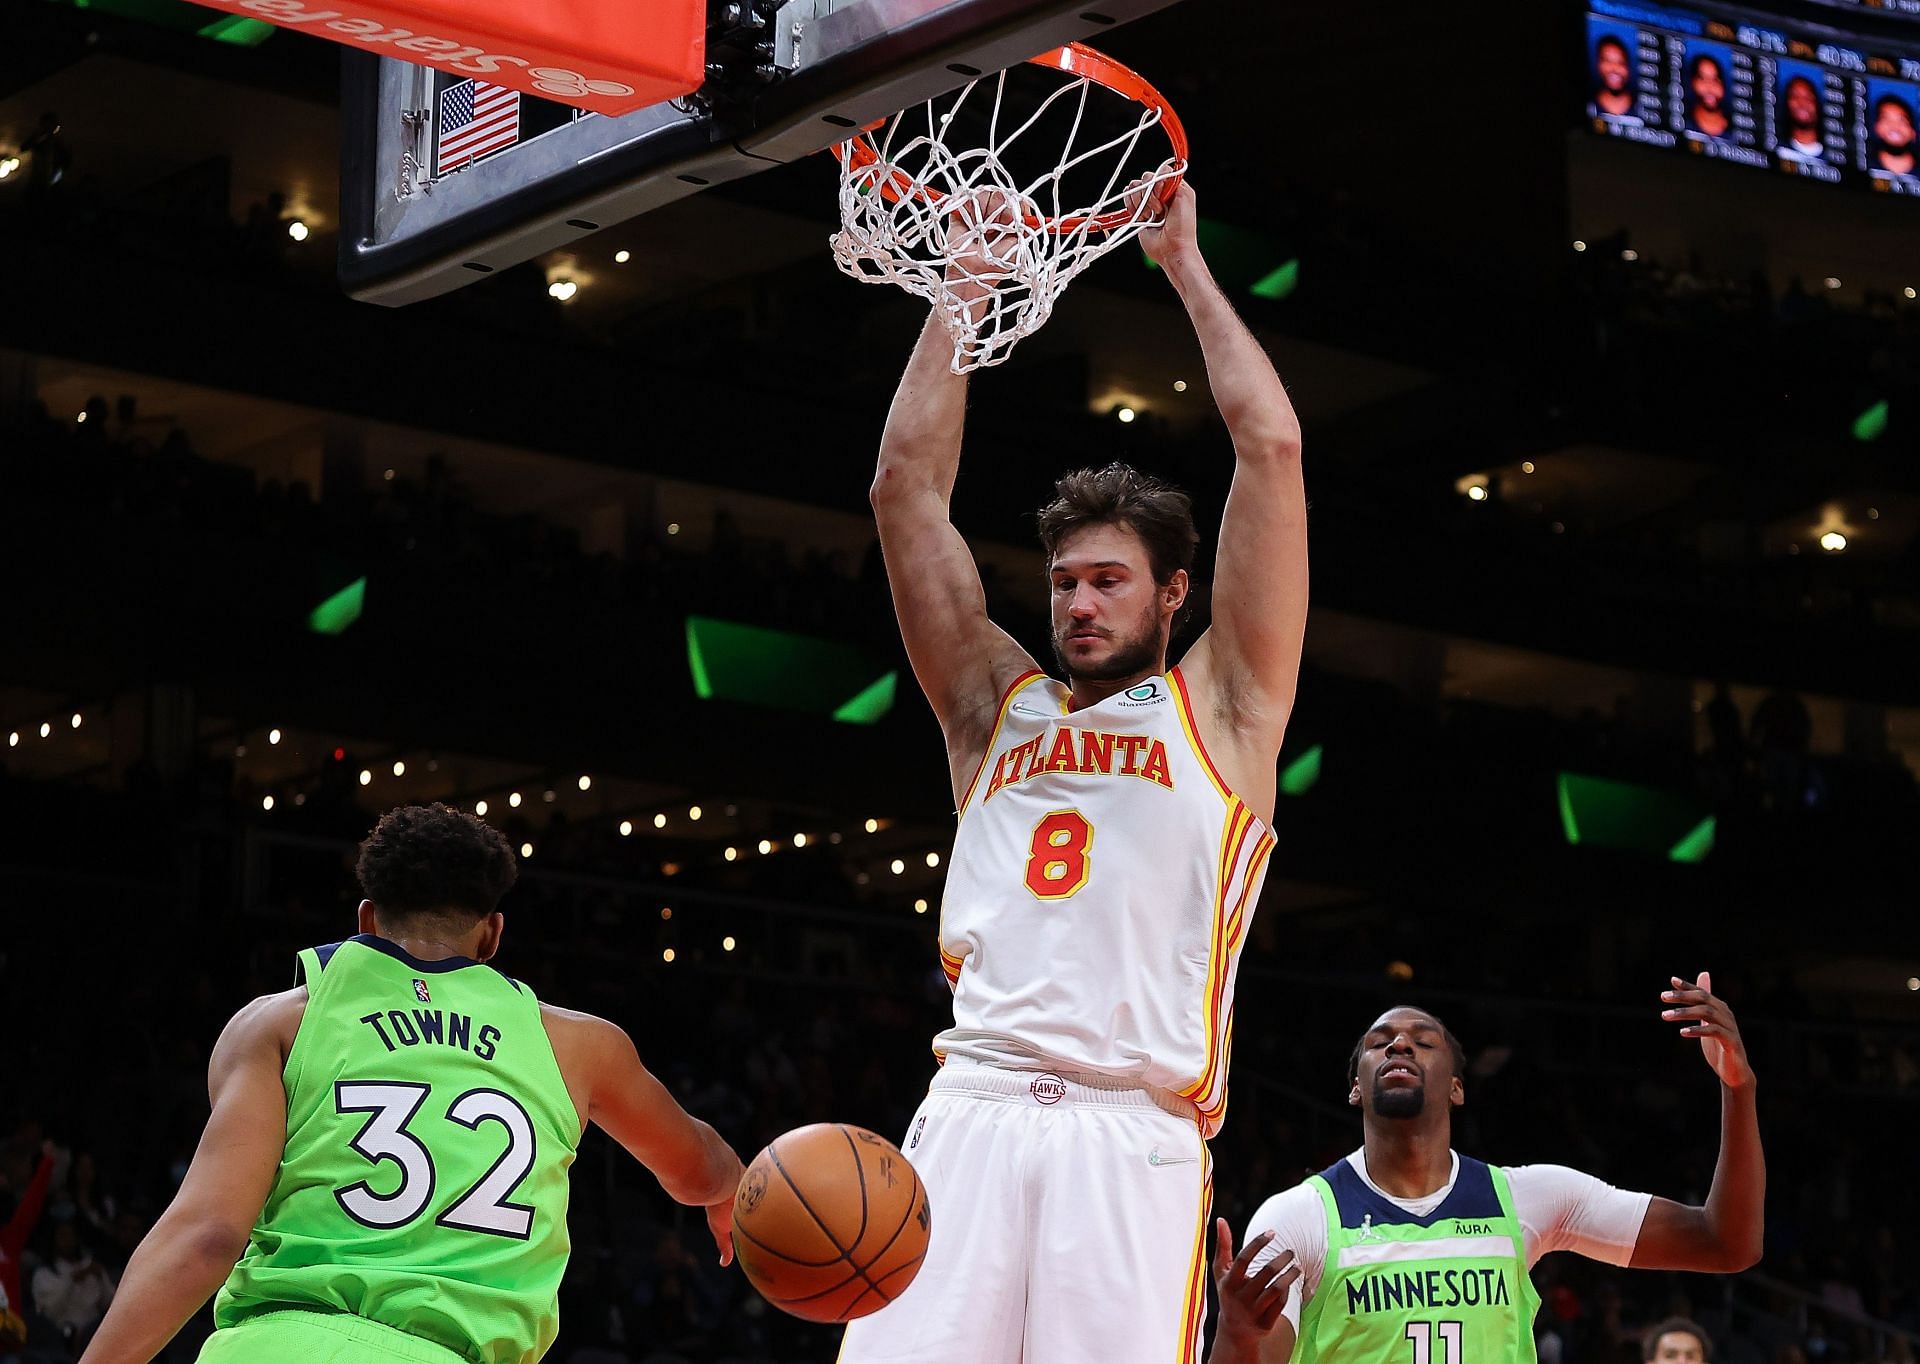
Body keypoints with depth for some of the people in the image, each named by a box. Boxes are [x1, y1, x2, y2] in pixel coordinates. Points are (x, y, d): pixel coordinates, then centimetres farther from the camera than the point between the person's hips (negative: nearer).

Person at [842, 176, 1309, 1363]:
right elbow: (909, 483, 20)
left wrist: (1186, 265, 16)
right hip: (971, 1115, 2)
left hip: (1134, 1130, -2)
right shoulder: (998, 704, 24)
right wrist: (967, 286, 21)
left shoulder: (1220, 707, 16)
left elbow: (1273, 448, 9)